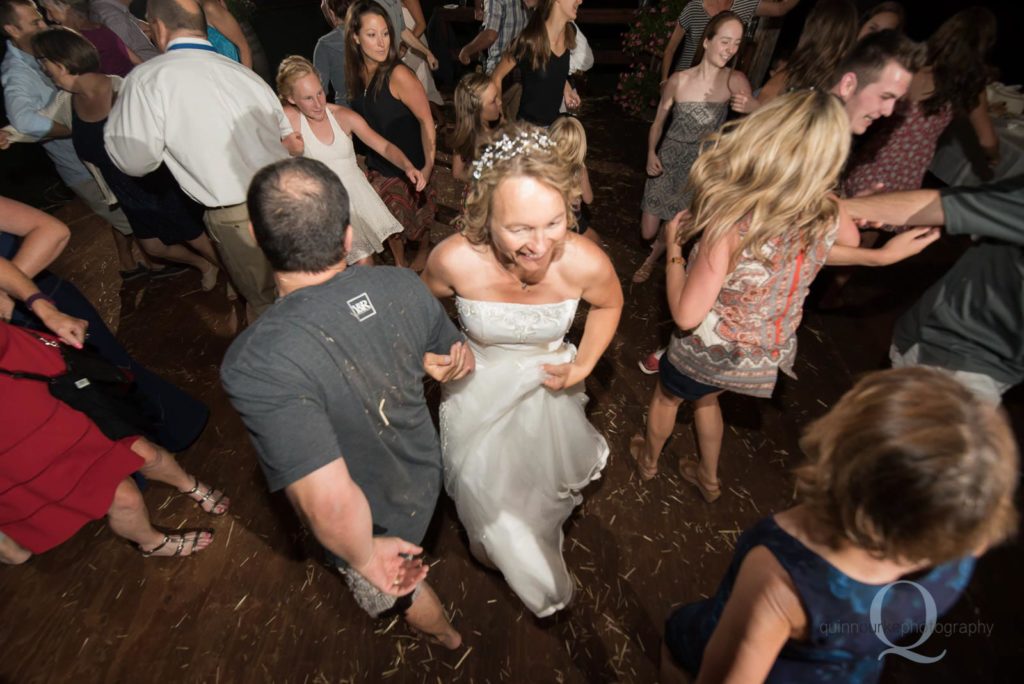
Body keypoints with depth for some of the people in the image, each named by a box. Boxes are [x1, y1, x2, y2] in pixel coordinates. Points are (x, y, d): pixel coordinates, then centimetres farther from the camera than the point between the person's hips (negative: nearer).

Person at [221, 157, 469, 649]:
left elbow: (331, 506, -40)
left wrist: (363, 557, -22)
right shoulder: (401, 286, -23)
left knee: (390, 586, 33)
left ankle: (444, 633, 65)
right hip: (426, 475, 4)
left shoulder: (257, 364, -39)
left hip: (372, 524, -4)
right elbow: (459, 362, -6)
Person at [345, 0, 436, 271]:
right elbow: (363, 117, 9)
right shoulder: (358, 73, -4)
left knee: (417, 215, 15)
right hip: (378, 165, 6)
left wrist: (428, 165, -18)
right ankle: (399, 263, 40)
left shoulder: (398, 75, -23)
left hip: (410, 166, -6)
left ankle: (424, 250, 45)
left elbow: (426, 120, -19)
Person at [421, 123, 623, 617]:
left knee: (545, 474, 28)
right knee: (482, 484, 23)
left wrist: (583, 365, -12)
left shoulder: (586, 263, -32)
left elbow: (609, 304, -6)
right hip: (476, 383, 0)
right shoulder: (455, 259, -33)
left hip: (546, 383, 1)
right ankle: (493, 542, 64)